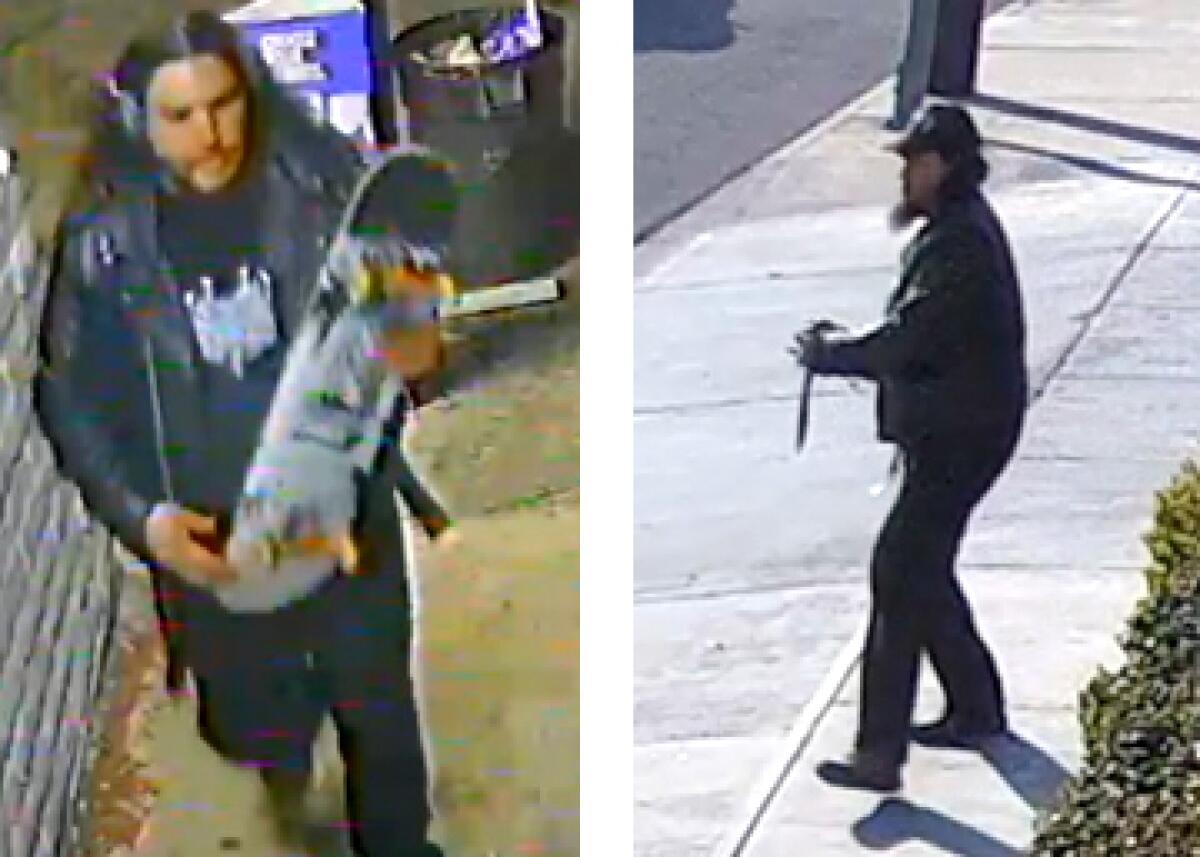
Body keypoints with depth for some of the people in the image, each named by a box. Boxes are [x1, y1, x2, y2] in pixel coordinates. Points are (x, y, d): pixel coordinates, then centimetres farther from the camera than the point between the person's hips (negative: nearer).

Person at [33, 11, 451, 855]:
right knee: (260, 750, 13)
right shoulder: (101, 236, -11)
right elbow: (70, 399, -4)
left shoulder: (324, 179, -11)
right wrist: (140, 516, -18)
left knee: (381, 714, 22)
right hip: (210, 548, -1)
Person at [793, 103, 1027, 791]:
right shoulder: (961, 229, 14)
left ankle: (881, 750, -10)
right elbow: (918, 336, 17)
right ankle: (977, 710, 31)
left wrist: (828, 354, -12)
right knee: (924, 572, 18)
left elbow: (908, 340, -25)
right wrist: (843, 346, 4)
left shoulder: (959, 243, -19)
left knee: (901, 575, -11)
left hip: (960, 436, -11)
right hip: (949, 430, 11)